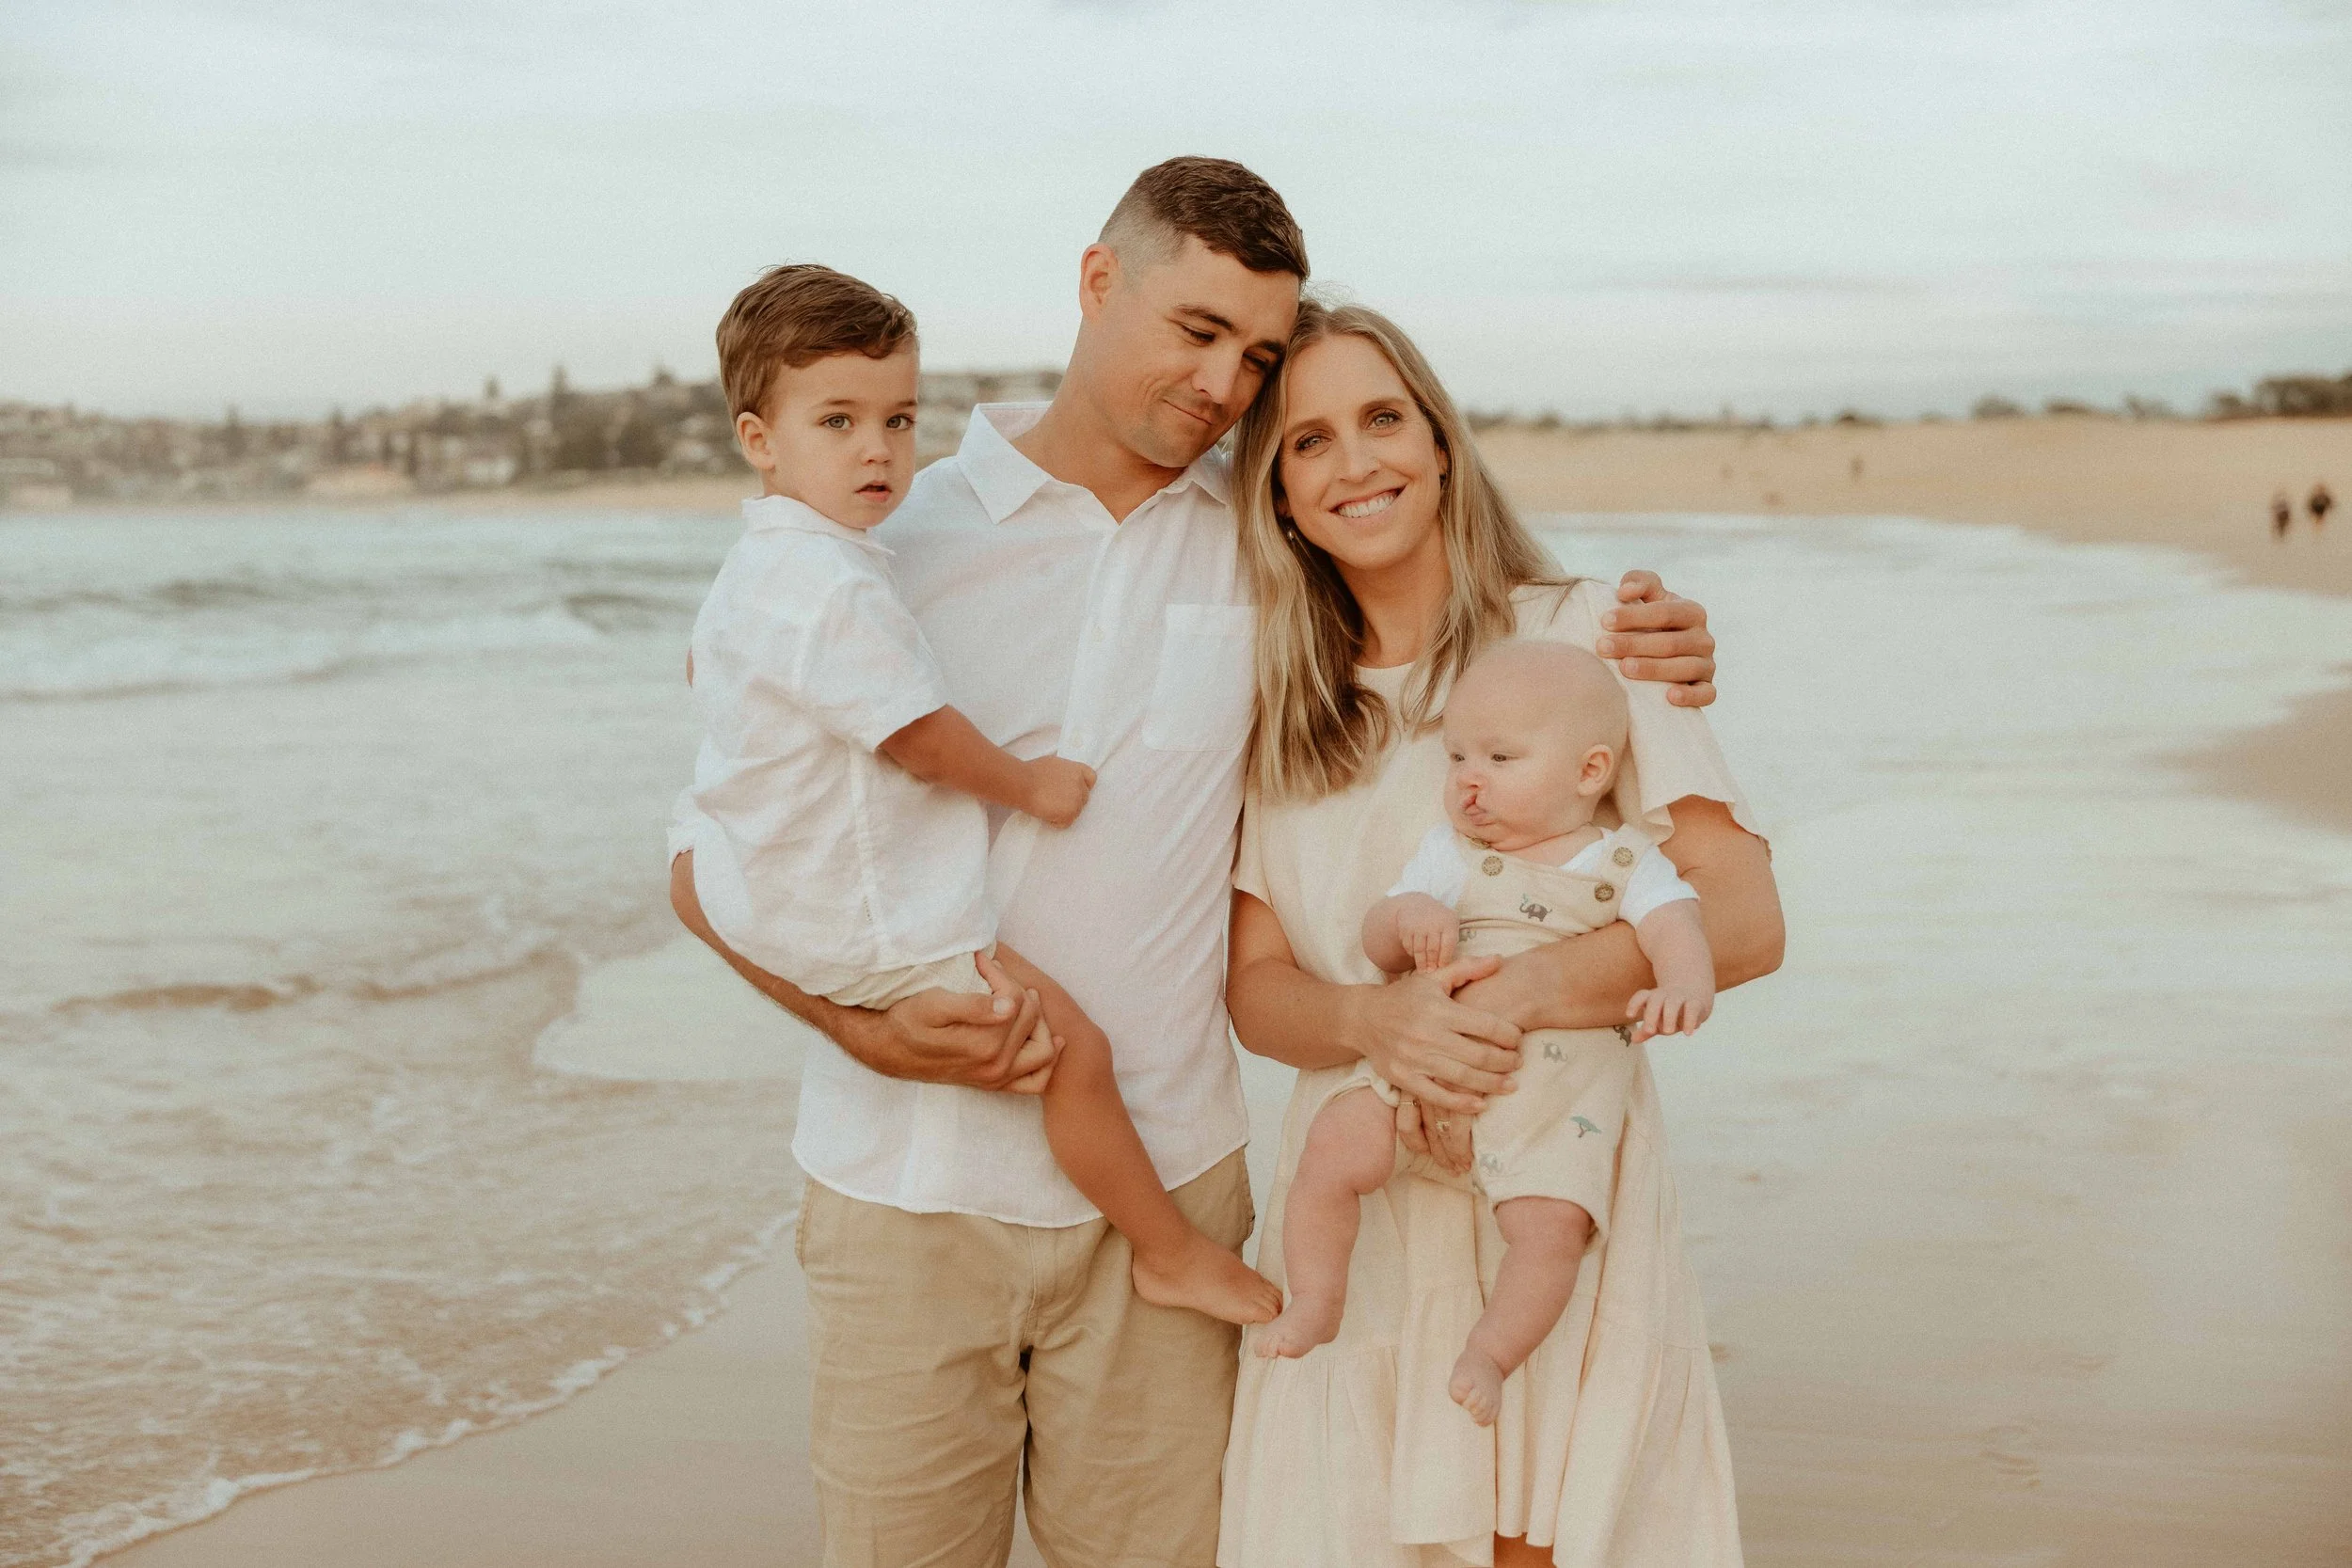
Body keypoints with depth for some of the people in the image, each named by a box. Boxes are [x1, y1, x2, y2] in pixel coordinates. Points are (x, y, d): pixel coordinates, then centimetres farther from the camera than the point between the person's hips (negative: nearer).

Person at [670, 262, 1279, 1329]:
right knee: (1073, 1048, -7)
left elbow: (700, 666, 26)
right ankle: (1172, 1255, 5)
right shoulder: (836, 589, -28)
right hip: (872, 922, -11)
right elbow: (922, 739, -22)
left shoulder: (757, 566, 8)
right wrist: (1030, 784, -6)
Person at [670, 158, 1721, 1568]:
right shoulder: (897, 541, 0)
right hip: (908, 1193, -1)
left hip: (1161, 1192, 2)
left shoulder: (1267, 544, 5)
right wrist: (862, 1021, -15)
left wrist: (1647, 651, -2)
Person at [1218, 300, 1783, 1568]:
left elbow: (1742, 919, -10)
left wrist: (1509, 998, -23)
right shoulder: (1283, 704, 10)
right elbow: (1256, 984, 6)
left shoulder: (1582, 634, -2)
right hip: (1358, 1216, 3)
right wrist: (1374, 1019, -17)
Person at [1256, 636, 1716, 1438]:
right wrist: (1406, 918, -19)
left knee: (1551, 1222, -20)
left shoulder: (1624, 863, 4)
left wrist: (1684, 984, -36)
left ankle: (1490, 1352, 0)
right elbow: (1378, 944, 6)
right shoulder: (1451, 852, 11)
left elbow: (1672, 922, -13)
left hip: (1558, 1094, -2)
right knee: (1332, 1146, -16)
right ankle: (1316, 1303, 2)